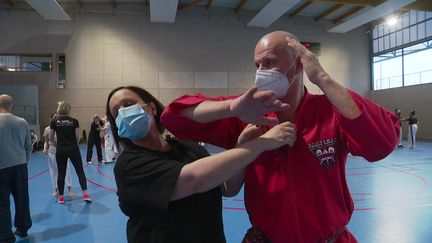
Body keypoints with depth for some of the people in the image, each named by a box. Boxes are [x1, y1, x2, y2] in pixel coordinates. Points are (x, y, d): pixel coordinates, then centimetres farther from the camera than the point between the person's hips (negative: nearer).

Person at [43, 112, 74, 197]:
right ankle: (56, 189, 23)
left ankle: (69, 188, 3)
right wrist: (45, 149, -10)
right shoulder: (47, 129, -1)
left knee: (66, 169, -3)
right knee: (54, 171, 10)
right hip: (52, 152, 2)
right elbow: (46, 142, 7)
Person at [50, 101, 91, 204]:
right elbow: (77, 136, -3)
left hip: (60, 149, 1)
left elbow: (51, 138, 2)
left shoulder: (54, 121, -2)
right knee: (80, 171, 5)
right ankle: (85, 194, -2)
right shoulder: (74, 121, -4)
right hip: (73, 148, -1)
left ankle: (60, 197, 18)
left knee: (61, 173, 11)